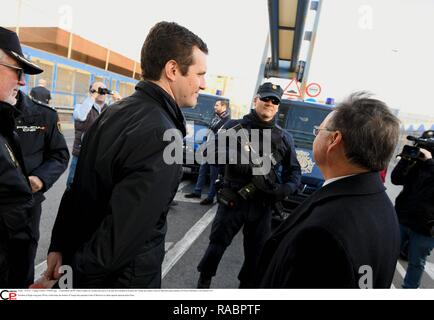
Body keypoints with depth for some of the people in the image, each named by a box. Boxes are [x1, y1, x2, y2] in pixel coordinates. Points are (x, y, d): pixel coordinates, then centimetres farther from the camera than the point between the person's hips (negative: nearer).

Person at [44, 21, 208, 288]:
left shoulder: (114, 112, -2)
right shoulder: (163, 137, -29)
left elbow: (78, 188, 3)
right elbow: (122, 232, -30)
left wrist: (59, 245, 10)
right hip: (123, 276, -7)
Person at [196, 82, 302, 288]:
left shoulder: (284, 138, 8)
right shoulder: (236, 126, 0)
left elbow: (294, 171, 10)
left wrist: (286, 189, -11)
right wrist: (237, 159, -23)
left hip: (263, 206, 3)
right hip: (232, 200, -2)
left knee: (256, 254, 15)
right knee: (217, 244, 13)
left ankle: (246, 286, 39)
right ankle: (204, 281, 38)